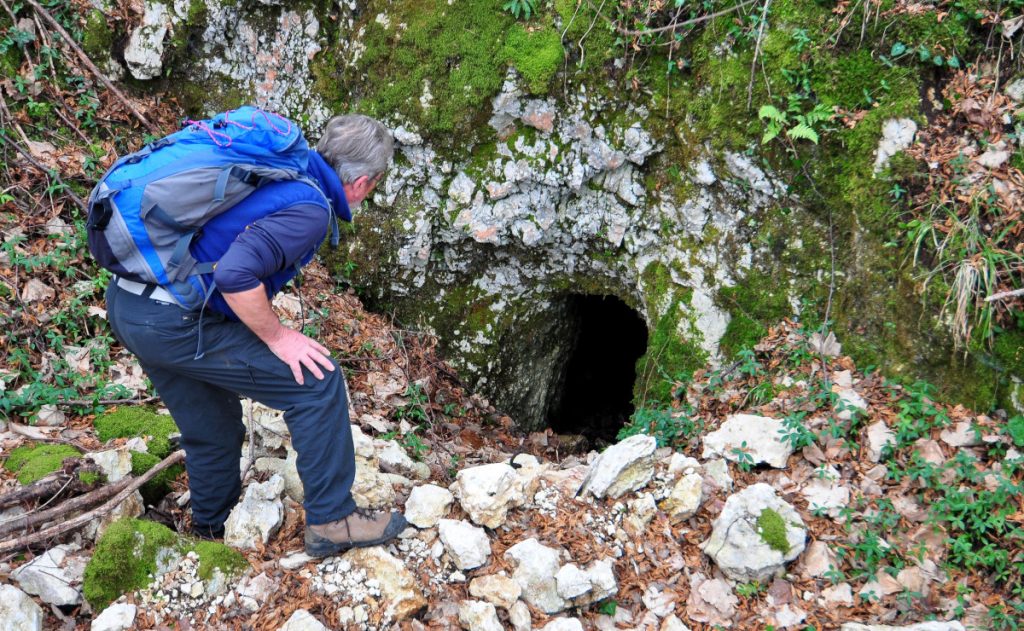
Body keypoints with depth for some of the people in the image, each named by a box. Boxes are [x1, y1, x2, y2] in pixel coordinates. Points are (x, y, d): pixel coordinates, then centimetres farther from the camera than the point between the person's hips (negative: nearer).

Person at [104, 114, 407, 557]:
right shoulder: (310, 209, -15)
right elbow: (235, 274, -28)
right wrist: (276, 336, -13)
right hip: (173, 323, -9)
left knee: (214, 431, 26)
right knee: (317, 382, -3)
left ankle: (211, 530, 45)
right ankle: (331, 521, 5)